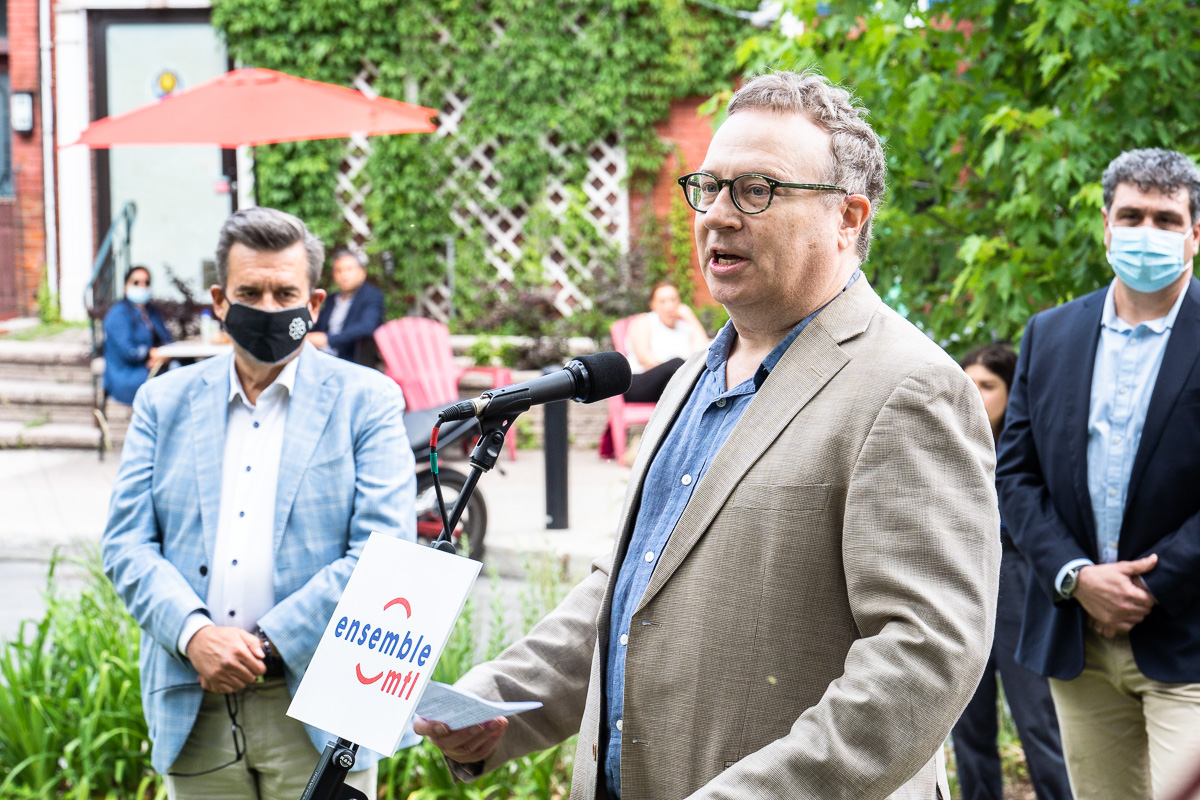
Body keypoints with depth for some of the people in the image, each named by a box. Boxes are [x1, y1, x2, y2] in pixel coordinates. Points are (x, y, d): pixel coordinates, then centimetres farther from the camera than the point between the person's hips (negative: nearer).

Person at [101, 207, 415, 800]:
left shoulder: (366, 401, 3)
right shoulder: (164, 402, 11)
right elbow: (126, 544, 5)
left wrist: (268, 641, -14)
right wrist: (193, 633, -14)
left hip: (316, 708, -2)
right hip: (194, 711, 3)